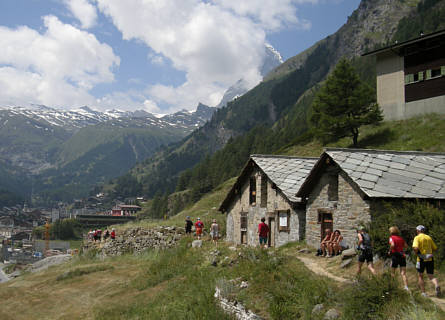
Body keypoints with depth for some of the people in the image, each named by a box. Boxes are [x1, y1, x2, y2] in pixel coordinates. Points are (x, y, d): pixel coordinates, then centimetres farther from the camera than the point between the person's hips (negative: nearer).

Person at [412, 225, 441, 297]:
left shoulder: (417, 238, -6)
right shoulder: (429, 237, 11)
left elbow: (415, 248, -22)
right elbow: (435, 248, 17)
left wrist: (417, 253, -3)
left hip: (422, 259, -4)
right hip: (430, 259, 4)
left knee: (420, 276, 14)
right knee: (431, 276, 7)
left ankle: (423, 293, 13)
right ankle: (436, 285, -25)